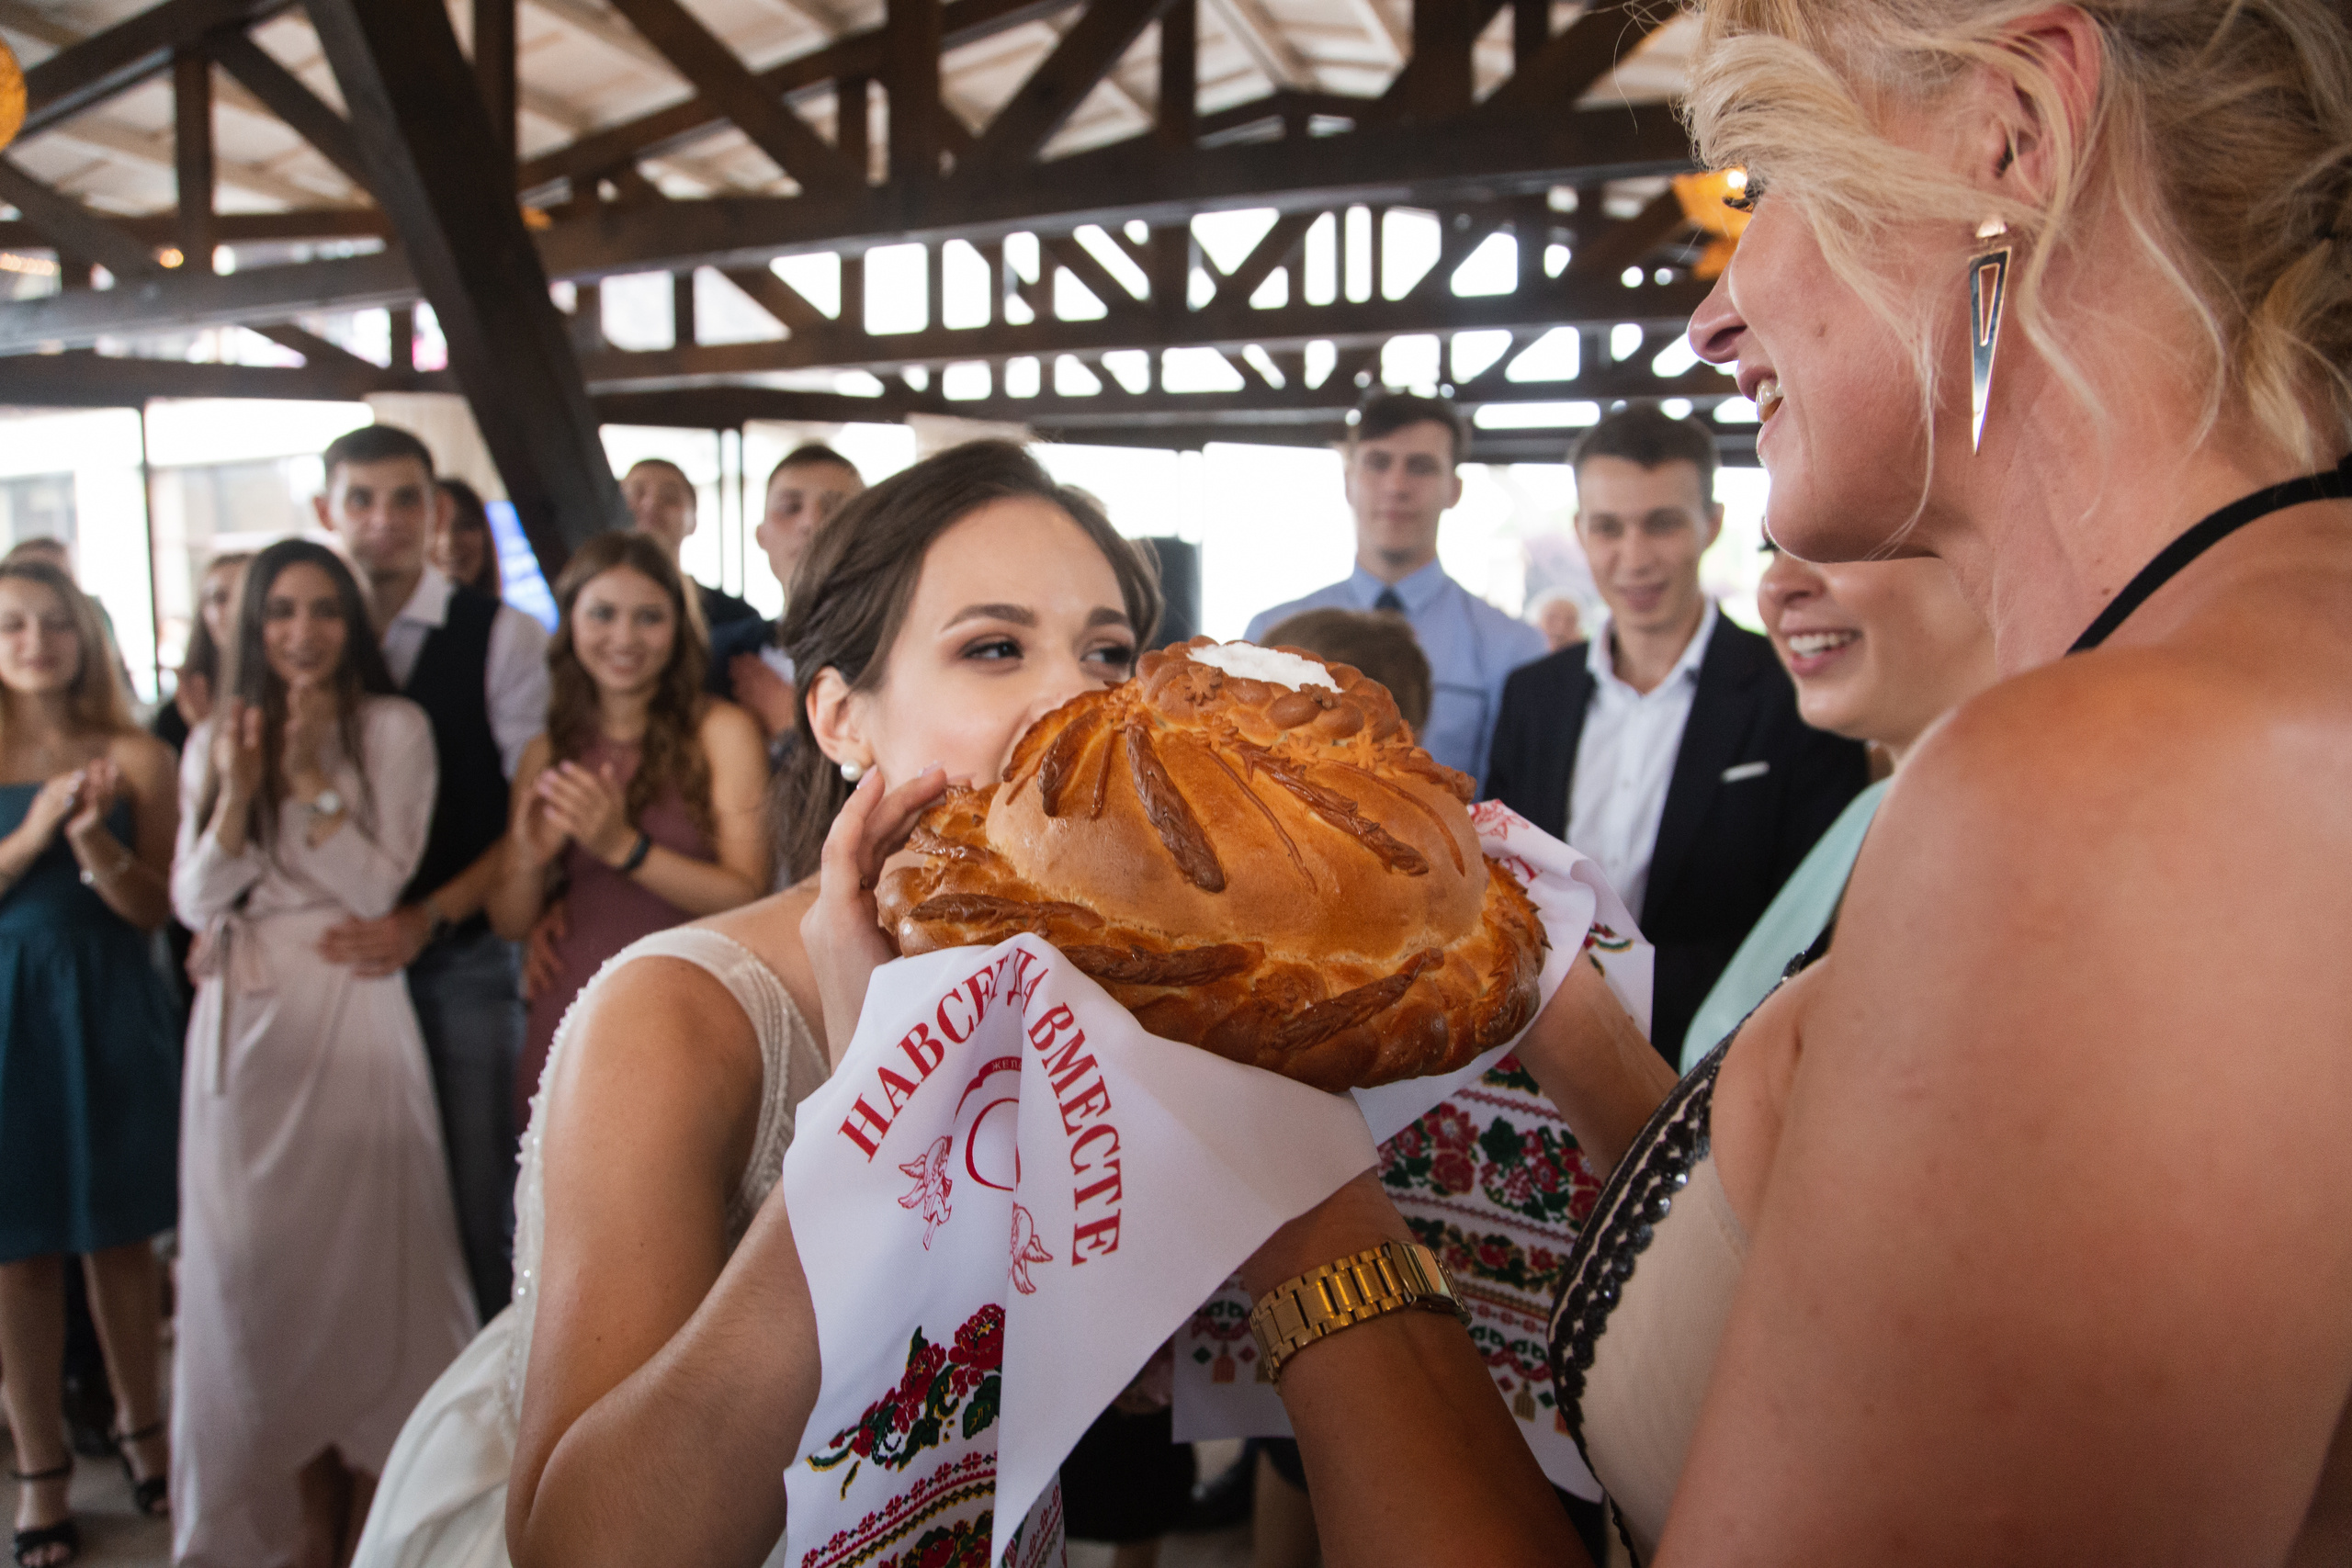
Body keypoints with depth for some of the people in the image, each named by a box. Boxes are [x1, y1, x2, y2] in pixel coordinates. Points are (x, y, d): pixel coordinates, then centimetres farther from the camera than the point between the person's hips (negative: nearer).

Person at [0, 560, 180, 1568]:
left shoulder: (134, 757, 0)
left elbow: (153, 909, -2)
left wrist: (96, 842, -19)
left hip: (111, 1013, 0)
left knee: (121, 1235, 10)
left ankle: (141, 1427, 27)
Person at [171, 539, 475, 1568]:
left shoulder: (394, 728, 0)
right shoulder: (215, 740, 9)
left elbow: (378, 884, -7)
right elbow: (194, 901, 2)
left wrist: (313, 777, -14)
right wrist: (235, 792, -12)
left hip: (352, 1011, -3)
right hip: (244, 1021, 3)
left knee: (363, 1246, 0)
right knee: (258, 1255, 6)